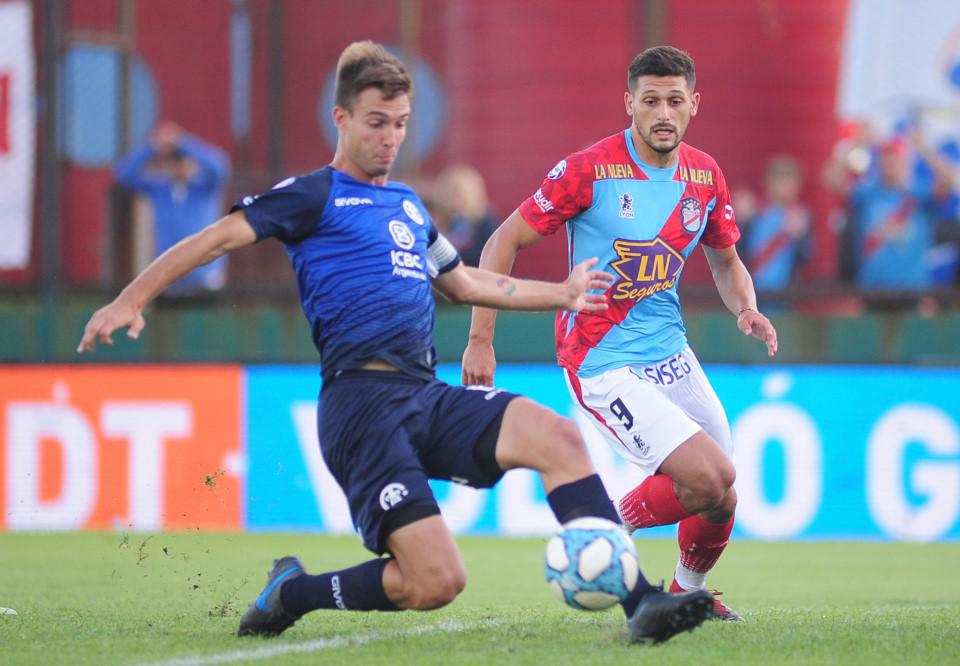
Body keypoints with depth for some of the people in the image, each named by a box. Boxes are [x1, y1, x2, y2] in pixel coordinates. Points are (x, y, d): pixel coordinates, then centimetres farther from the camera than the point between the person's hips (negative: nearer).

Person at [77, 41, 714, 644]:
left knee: (559, 438, -17)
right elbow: (217, 238, -3)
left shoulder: (408, 204, 25)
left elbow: (467, 283, 40)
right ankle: (292, 593, 8)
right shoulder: (316, 196, 3)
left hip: (428, 396, 7)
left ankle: (641, 605, -19)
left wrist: (562, 293, 39)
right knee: (436, 582, -18)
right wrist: (130, 302, -14)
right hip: (363, 401, -7)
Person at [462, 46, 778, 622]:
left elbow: (726, 261, 19)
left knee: (721, 501, 8)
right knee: (711, 479, -20)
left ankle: (688, 591, 39)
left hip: (671, 353, 7)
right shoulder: (590, 170, -15)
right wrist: (481, 339, -12)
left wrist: (747, 309, -3)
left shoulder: (705, 176, 3)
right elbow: (506, 241, -8)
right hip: (605, 366, -7)